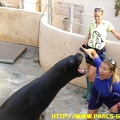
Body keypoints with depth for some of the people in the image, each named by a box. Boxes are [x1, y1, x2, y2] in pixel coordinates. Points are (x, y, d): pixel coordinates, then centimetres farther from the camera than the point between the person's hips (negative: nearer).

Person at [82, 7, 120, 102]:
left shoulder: (107, 24, -8)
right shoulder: (92, 24, 5)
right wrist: (86, 40, 4)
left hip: (99, 52, -4)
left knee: (91, 74, -5)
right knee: (88, 72, 12)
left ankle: (91, 92, 17)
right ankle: (88, 90, 31)